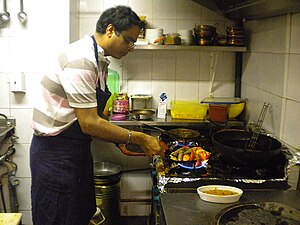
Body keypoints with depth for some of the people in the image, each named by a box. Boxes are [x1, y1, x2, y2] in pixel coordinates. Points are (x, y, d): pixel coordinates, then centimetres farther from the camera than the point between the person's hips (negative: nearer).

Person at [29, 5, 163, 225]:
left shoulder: (99, 60, 9)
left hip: (77, 149, 9)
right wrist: (138, 138, -18)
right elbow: (89, 123, -26)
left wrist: (123, 139, 5)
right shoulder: (81, 60, -23)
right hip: (55, 153, -9)